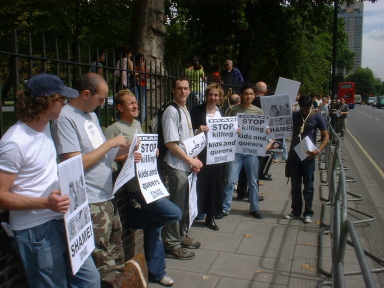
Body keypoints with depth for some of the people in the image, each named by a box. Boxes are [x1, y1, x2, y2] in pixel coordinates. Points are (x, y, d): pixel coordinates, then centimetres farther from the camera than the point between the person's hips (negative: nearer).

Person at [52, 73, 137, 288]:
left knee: (116, 258, 19)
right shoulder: (65, 118, -15)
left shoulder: (91, 114, 12)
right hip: (91, 203, -9)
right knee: (104, 266, 3)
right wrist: (110, 143, -15)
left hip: (107, 197, 9)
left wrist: (125, 150, 3)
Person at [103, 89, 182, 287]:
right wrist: (125, 158, -28)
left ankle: (156, 271, 28)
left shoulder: (137, 124, 17)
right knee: (174, 213, -17)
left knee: (154, 225, 13)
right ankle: (130, 217, 3)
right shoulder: (113, 129, -8)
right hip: (135, 184, -8)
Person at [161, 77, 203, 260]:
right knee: (176, 205, -3)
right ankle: (171, 245, 9)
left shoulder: (185, 111, 15)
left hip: (187, 165, 9)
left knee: (186, 204, 17)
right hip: (176, 166, -9)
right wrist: (191, 160, -14)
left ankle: (182, 236, 32)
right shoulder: (171, 111, -12)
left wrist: (193, 161, 8)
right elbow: (171, 143, -18)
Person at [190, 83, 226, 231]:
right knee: (201, 183, -5)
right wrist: (198, 131, -25)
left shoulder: (221, 112, 12)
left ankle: (211, 216, 19)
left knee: (215, 184, 7)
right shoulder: (197, 111, -4)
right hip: (202, 154, -4)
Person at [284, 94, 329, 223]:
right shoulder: (294, 115, 3)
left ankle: (308, 212, 16)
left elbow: (325, 136, -2)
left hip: (308, 156, -3)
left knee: (308, 185, 5)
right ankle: (296, 210, 22)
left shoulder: (317, 117, -4)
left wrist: (319, 150, -17)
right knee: (295, 185, 10)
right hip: (294, 154, 3)